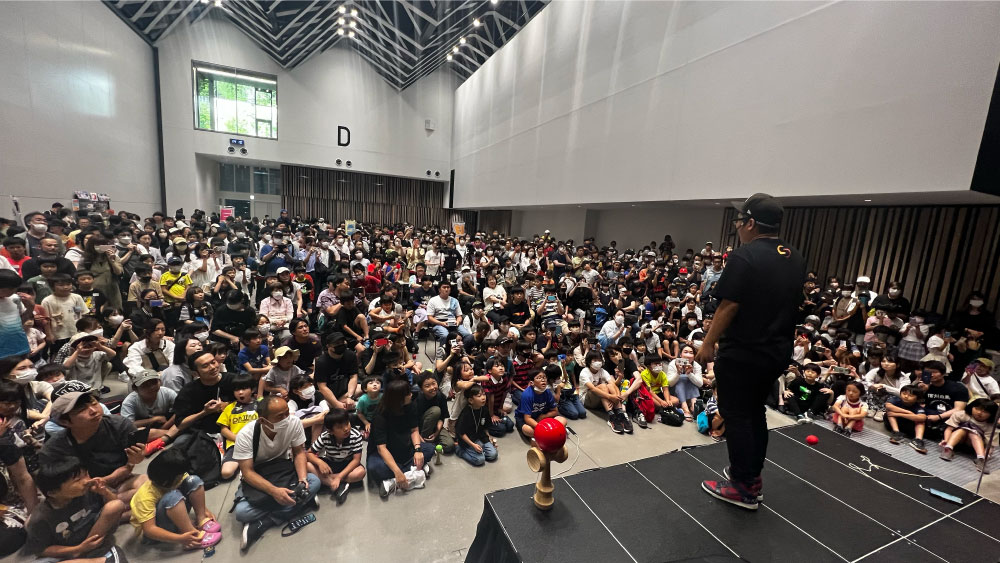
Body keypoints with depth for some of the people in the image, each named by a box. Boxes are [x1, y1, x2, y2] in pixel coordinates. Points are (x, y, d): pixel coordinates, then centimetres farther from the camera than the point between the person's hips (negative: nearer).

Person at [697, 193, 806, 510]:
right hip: (777, 351, 8)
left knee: (737, 416, 5)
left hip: (742, 353, -8)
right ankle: (752, 474, 33)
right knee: (755, 412, 21)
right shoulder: (795, 259, 8)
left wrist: (708, 344, -13)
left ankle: (744, 488, 16)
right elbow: (791, 304, 15)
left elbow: (729, 306, -21)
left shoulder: (744, 256, -19)